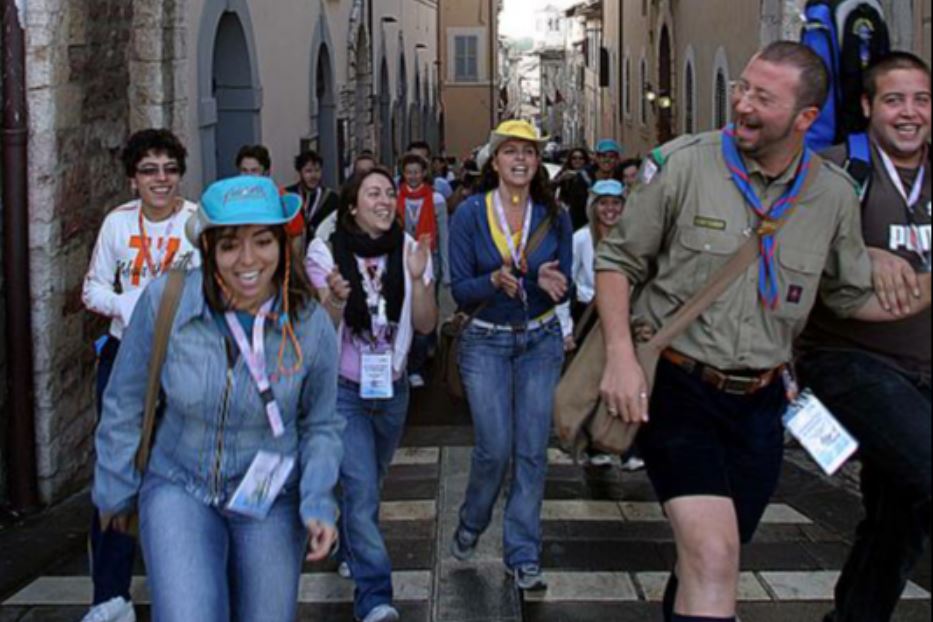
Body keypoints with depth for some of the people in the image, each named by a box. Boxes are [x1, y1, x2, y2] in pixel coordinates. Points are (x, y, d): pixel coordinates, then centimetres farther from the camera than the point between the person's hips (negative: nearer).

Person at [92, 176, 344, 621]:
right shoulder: (165, 300, -17)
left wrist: (319, 504, -11)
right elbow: (125, 405, -3)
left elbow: (320, 425, 2)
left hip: (270, 500, 2)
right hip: (179, 488, -1)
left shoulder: (311, 325, -13)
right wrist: (116, 491, 5)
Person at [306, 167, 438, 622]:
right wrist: (336, 299, -27)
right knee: (362, 490, -14)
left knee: (366, 482, 19)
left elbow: (426, 325, -4)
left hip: (391, 387, 4)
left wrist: (417, 278, -20)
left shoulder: (409, 251, -3)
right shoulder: (326, 254, -9)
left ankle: (349, 550, 47)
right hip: (343, 388, -3)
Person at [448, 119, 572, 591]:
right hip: (486, 343, -2)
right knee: (495, 448, -6)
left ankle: (523, 555, 12)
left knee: (532, 450, 1)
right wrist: (495, 281, -28)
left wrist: (550, 282, -22)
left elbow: (564, 286, 1)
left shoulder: (554, 215, 0)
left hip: (541, 341, 2)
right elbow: (460, 291, -7)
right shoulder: (471, 213, -6)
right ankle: (471, 524, 24)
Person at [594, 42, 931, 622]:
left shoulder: (833, 194, 0)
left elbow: (855, 296, 13)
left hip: (759, 400, 4)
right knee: (712, 553, -21)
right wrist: (621, 353, -14)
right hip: (676, 384, -4)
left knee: (714, 552, 18)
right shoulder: (683, 164, -11)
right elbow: (618, 260, -3)